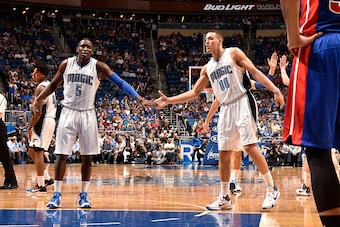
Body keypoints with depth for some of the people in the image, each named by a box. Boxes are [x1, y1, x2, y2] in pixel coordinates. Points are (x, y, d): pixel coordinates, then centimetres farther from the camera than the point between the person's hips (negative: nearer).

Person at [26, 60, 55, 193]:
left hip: (44, 122, -10)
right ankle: (47, 178, 17)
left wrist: (30, 127, -13)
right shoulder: (49, 85, 17)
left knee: (37, 153, -6)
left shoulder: (41, 87, -14)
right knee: (32, 152, 16)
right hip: (50, 120, 10)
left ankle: (41, 185, -4)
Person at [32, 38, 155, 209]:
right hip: (68, 112, 1)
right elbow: (54, 85, 16)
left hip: (87, 114, 0)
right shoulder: (66, 64, 1)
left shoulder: (98, 66, -5)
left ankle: (83, 195, 12)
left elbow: (120, 83, -12)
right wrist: (39, 99, 7)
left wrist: (139, 99, -22)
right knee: (61, 155, -2)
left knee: (87, 157, 1)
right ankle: (56, 195, 6)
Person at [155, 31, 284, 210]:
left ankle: (272, 189, -4)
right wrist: (169, 101, 10)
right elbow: (194, 92, 18)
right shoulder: (207, 68, 16)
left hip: (242, 102, -6)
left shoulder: (233, 53, 0)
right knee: (223, 153, 4)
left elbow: (255, 72, -5)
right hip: (226, 109, 6)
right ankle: (225, 198, 12)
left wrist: (275, 90, -15)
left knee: (250, 146, -14)